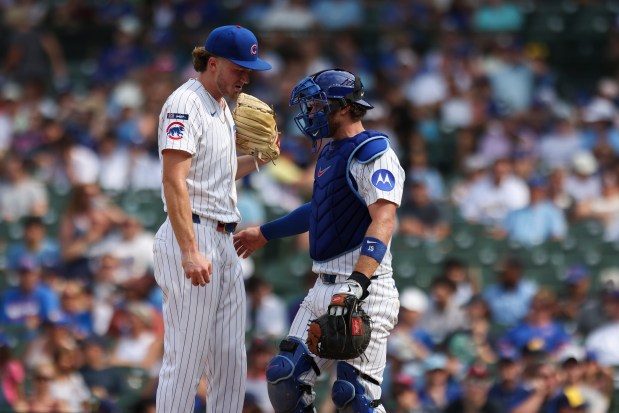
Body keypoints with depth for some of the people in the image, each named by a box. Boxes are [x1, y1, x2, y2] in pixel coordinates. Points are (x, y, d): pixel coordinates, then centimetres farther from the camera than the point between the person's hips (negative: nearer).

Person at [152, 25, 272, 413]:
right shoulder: (186, 104, -12)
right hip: (193, 236, -10)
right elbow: (174, 180, -21)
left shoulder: (223, 107, 19)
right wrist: (190, 251, -29)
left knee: (232, 361, 8)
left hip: (224, 242, 10)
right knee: (187, 360, -9)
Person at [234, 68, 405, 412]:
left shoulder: (373, 154, -12)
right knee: (286, 379, 7)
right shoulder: (330, 154, 19)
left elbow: (383, 220, -26)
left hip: (365, 292, -10)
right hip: (324, 290, 10)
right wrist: (265, 234, 46)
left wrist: (357, 284, -37)